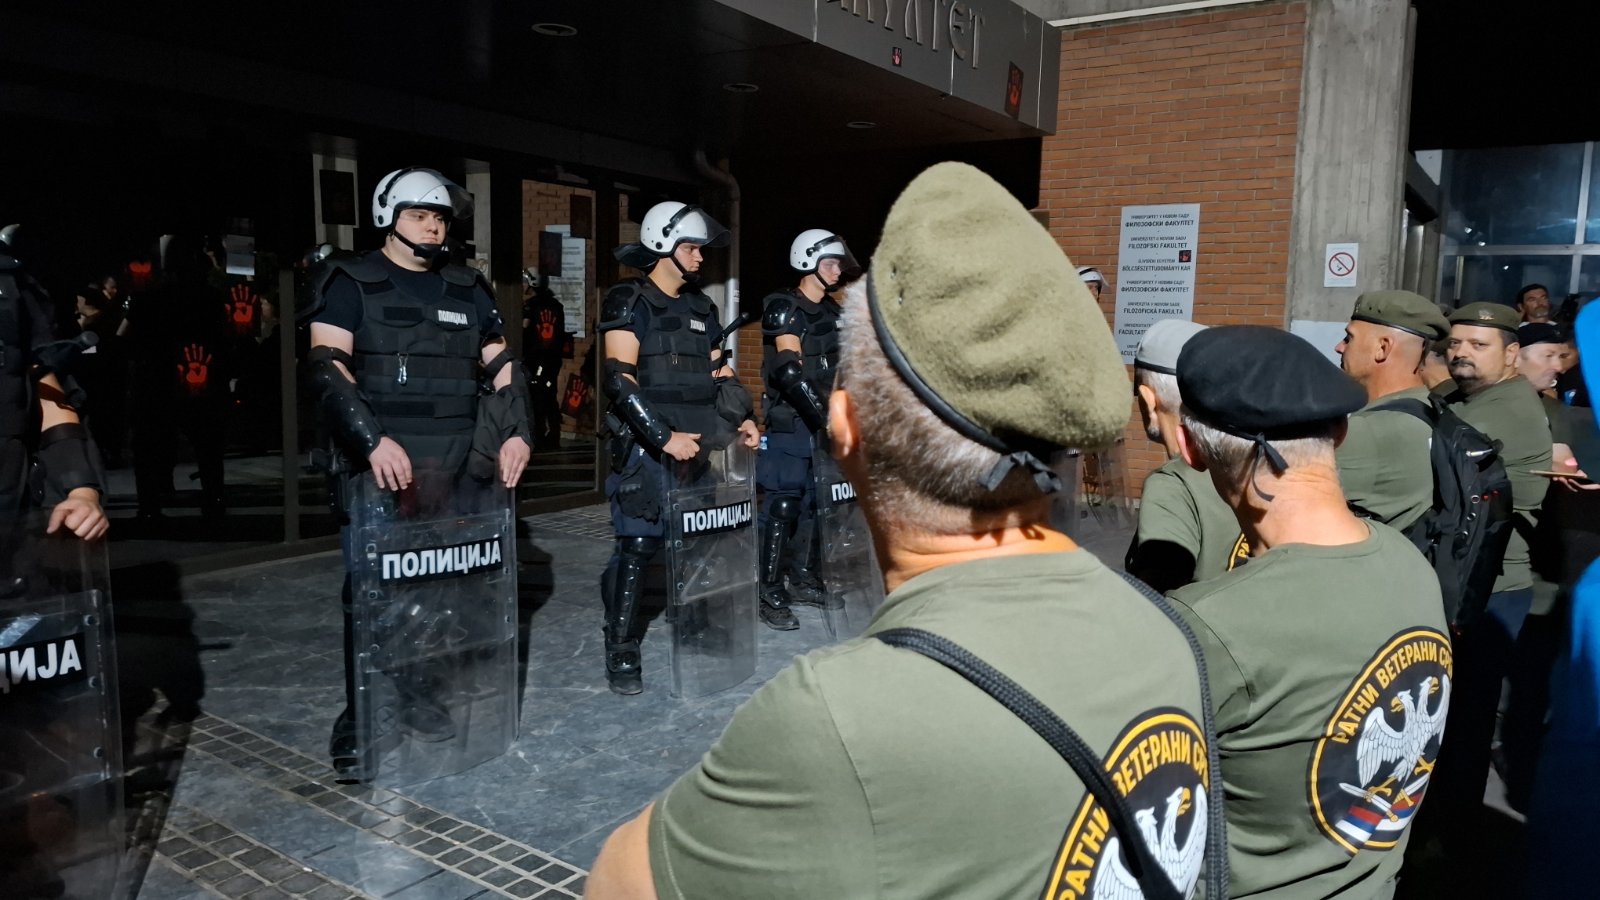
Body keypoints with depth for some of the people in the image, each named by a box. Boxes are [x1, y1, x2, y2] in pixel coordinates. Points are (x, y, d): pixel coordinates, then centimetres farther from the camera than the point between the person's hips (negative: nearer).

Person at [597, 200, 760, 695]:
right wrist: (665, 437, -20)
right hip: (648, 446, -7)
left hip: (701, 443, 7)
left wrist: (744, 418, 7)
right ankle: (621, 650, 4)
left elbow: (719, 373, 23)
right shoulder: (629, 303, -4)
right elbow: (620, 380, -14)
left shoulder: (702, 307, 18)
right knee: (639, 542, -7)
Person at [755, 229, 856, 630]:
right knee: (783, 504, -7)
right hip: (791, 421, -8)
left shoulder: (831, 312, 16)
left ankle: (801, 579, 23)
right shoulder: (783, 308, -9)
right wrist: (824, 414, -25)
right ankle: (771, 593, -2)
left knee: (814, 501, 11)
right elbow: (790, 371, -20)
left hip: (823, 420, 8)